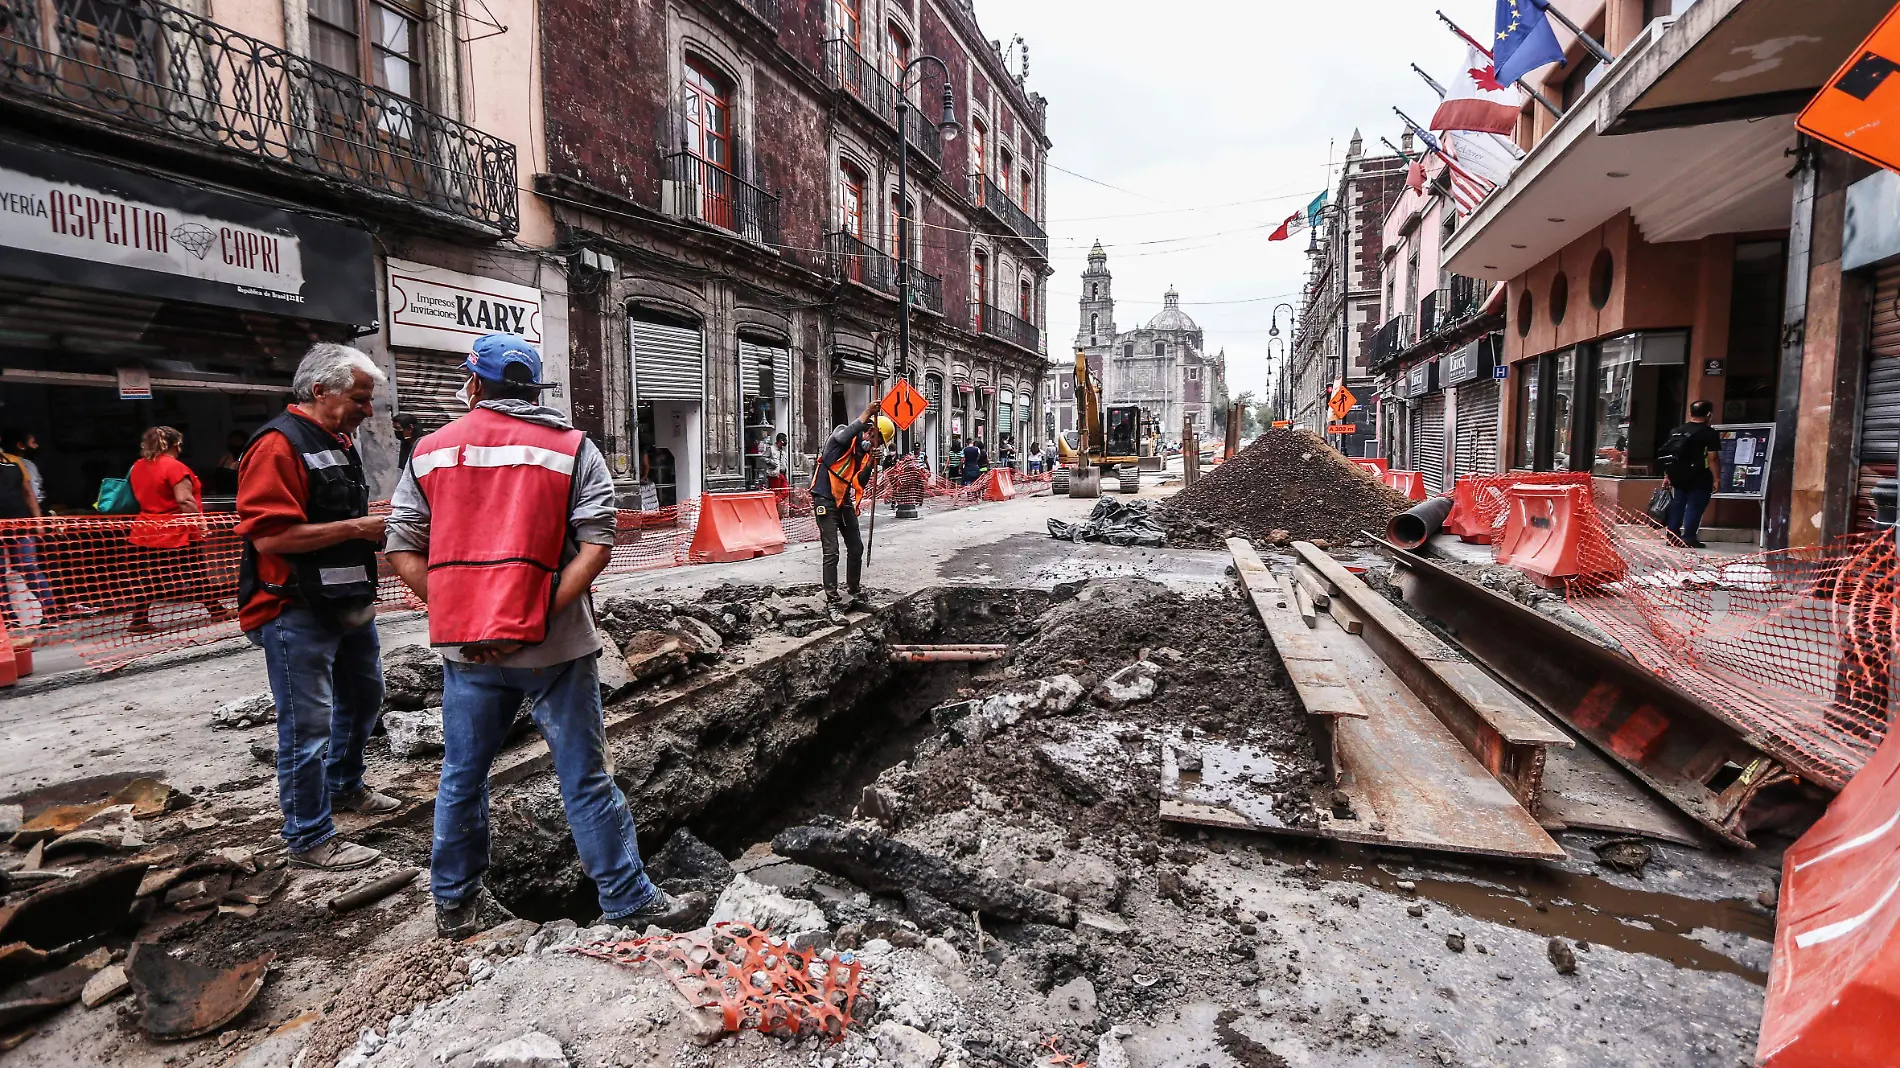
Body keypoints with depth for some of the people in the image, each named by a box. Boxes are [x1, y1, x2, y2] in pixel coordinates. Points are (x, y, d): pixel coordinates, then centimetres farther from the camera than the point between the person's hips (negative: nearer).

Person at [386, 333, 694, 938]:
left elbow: (402, 551, 5)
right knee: (584, 778, 5)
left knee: (462, 776, 19)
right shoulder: (573, 448, -1)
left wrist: (454, 613, 3)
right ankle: (628, 899, 16)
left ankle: (454, 904, 34)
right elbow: (597, 543, -13)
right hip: (551, 646, -3)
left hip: (465, 648, 3)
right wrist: (542, 615, -12)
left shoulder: (431, 451, 8)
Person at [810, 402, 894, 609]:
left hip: (845, 502, 8)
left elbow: (858, 483, -2)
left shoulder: (866, 453, 8)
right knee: (831, 551, -8)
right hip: (825, 500, -8)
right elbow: (843, 437, -37)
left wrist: (870, 464, -16)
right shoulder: (842, 434, -9)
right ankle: (832, 596, -2)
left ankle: (853, 591, 26)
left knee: (856, 548, 12)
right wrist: (867, 414, -40)